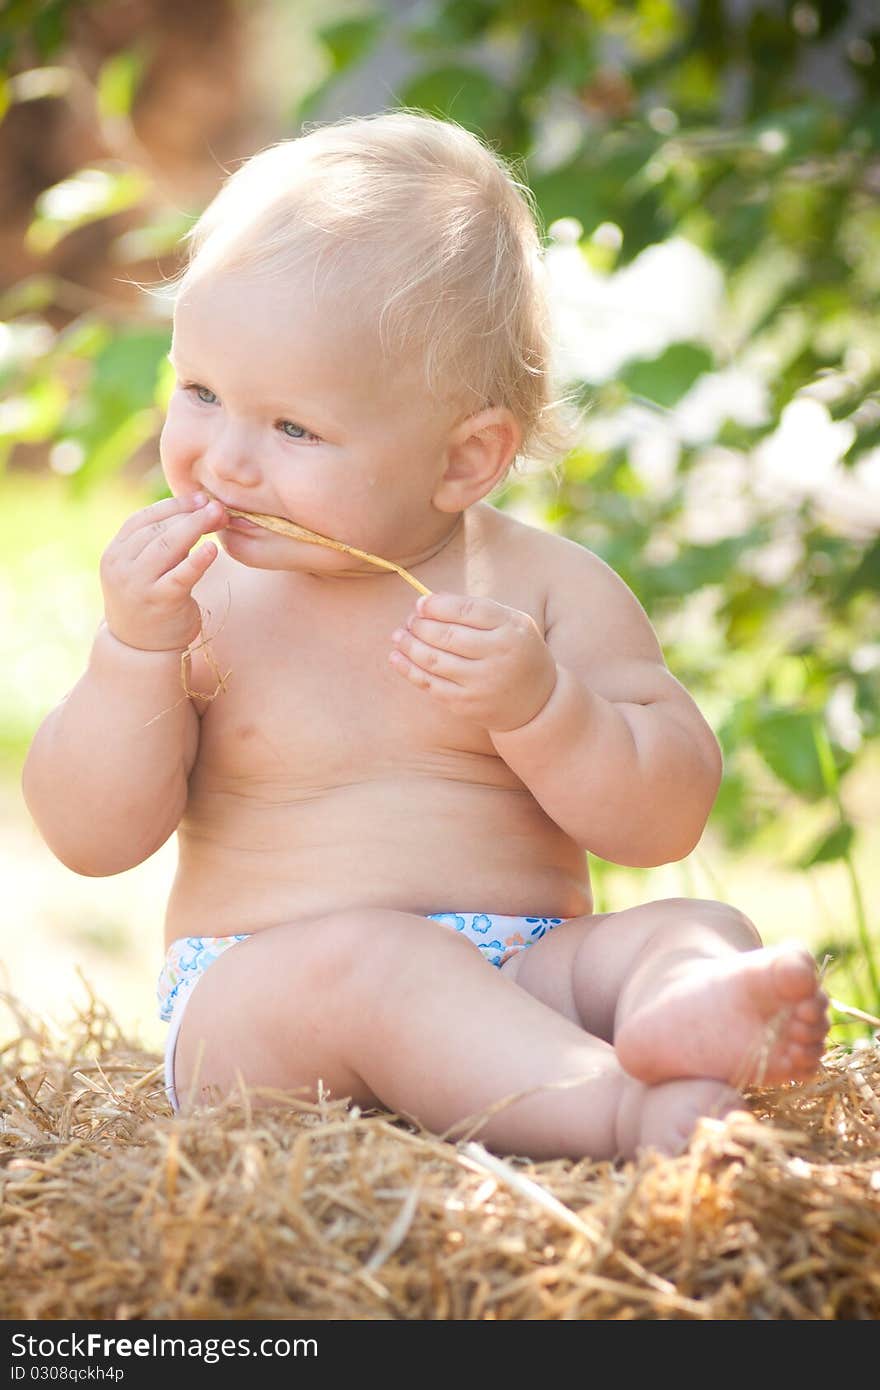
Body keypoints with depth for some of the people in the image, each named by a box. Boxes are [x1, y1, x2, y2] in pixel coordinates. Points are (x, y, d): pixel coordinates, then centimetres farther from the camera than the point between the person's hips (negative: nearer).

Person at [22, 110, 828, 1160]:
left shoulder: (548, 589, 2)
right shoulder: (197, 598, 4)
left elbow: (666, 822, -3)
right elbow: (92, 839, 0)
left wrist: (532, 701, -20)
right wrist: (134, 652, -14)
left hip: (524, 982, 2)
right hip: (255, 1009, -1)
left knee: (701, 935, -22)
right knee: (361, 958, -33)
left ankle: (684, 1025, -54)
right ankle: (629, 1111, -47)